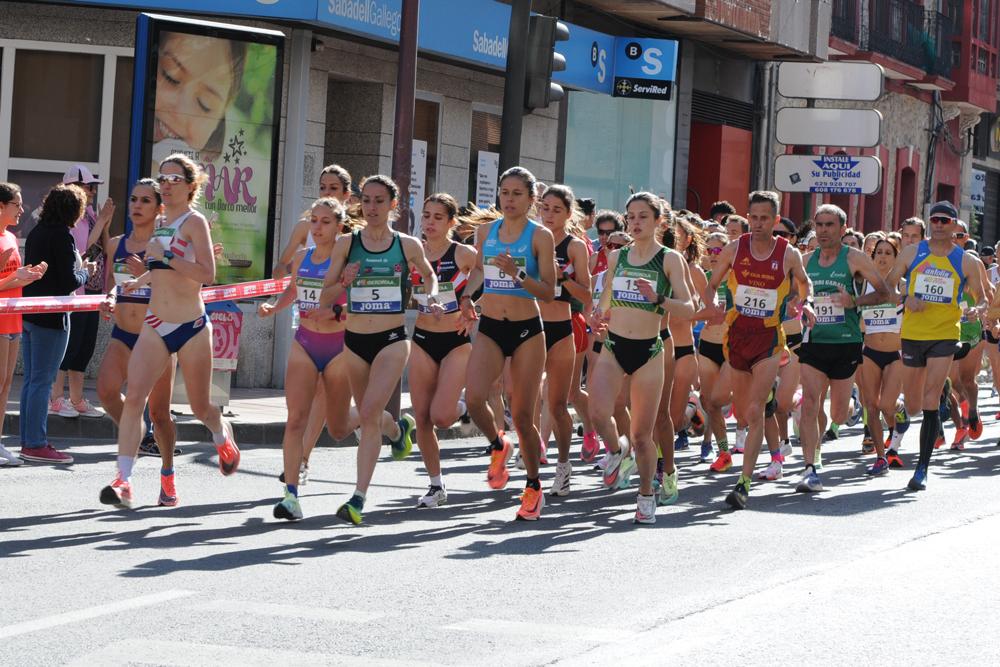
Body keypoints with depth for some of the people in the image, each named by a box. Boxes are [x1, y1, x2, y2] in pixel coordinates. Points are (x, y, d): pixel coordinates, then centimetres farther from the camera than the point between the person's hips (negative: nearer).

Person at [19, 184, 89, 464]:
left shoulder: (35, 233, 10)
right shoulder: (62, 236, -14)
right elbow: (69, 282, -17)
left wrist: (77, 269, 15)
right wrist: (85, 272, 3)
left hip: (29, 313, 8)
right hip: (50, 317, -8)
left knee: (31, 380, 12)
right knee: (42, 381, -5)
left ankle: (29, 441, 16)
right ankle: (36, 444, -4)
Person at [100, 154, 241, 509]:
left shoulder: (194, 222, -9)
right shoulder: (160, 223, 12)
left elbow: (207, 273, -21)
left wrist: (165, 256, -25)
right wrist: (144, 279, 17)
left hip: (191, 326, -5)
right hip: (155, 326, 5)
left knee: (200, 407, 11)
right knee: (134, 397, -15)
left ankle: (222, 437, 47)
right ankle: (123, 481, -20)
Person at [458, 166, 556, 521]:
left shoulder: (540, 236, -5)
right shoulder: (485, 231, 7)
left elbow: (549, 292, -8)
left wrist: (518, 274, -23)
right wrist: (467, 296, 8)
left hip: (527, 331, -3)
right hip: (489, 329, 3)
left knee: (522, 416, 1)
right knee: (474, 399, -21)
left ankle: (533, 487, 20)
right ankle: (498, 446, 11)